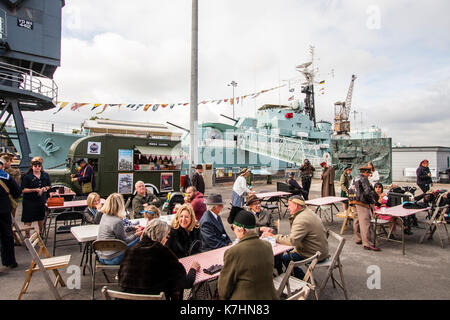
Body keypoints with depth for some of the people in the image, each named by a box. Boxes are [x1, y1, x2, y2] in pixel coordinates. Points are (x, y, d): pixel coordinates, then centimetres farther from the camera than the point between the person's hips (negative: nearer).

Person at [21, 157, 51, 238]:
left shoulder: (45, 175, 4)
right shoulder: (27, 176, -8)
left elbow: (48, 186, 14)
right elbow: (23, 189, -11)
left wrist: (44, 188, -7)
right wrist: (35, 189, -21)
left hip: (42, 200, 4)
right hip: (29, 201, -4)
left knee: (41, 218, 17)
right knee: (28, 220, -1)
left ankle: (41, 233, 36)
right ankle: (27, 235, 13)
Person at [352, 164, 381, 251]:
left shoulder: (355, 178, 15)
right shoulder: (364, 179, -14)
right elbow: (367, 191, -21)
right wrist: (373, 201, -10)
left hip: (356, 203, 10)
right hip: (362, 203, -10)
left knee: (357, 221, 15)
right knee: (365, 223, -9)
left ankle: (358, 239, 26)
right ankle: (367, 243, -9)